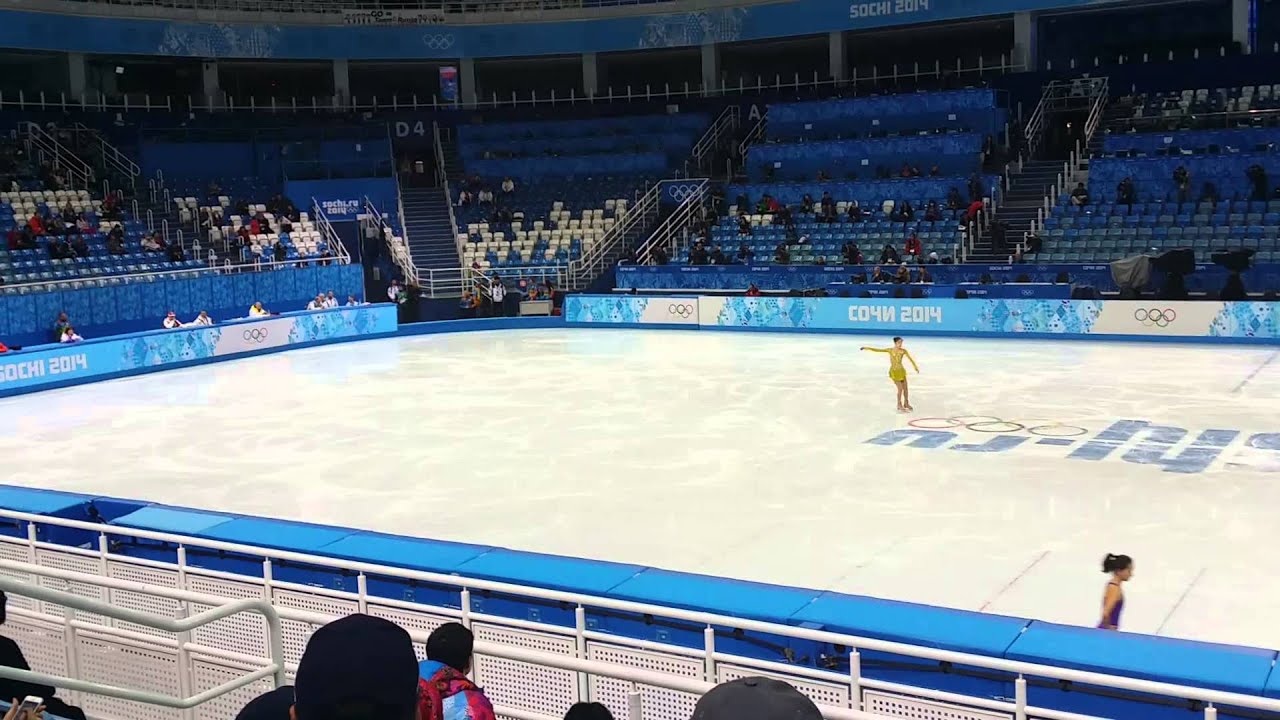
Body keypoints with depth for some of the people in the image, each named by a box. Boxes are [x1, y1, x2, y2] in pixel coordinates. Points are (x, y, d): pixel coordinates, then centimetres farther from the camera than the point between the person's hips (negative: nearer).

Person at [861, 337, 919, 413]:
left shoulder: (903, 350, -2)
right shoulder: (890, 350, -5)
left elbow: (910, 358, 5)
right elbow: (878, 350, -7)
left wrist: (915, 366, 9)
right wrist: (868, 348, -12)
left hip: (901, 370, 3)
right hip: (894, 371, -3)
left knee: (905, 388, 9)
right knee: (900, 388, -6)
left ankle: (906, 404, 29)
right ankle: (899, 405, 9)